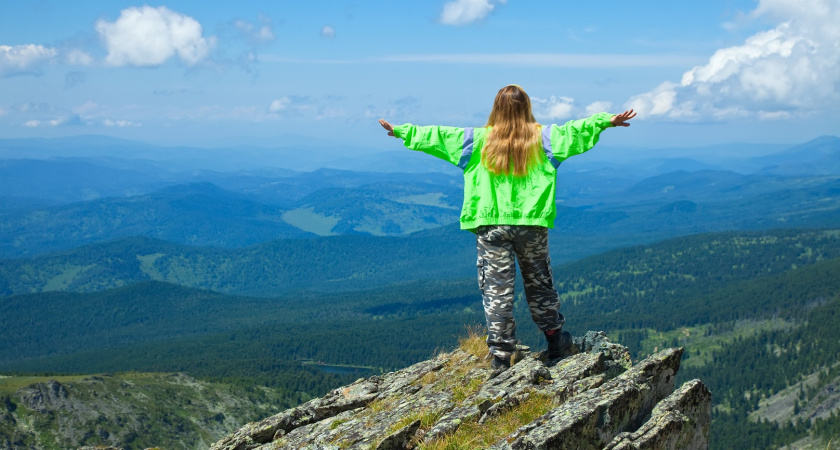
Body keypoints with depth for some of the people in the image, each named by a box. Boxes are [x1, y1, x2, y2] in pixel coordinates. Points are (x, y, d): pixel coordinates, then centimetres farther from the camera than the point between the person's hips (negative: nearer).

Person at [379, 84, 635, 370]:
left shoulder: (479, 140, 0)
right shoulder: (541, 138, 0)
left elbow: (436, 135, 4)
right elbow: (574, 130, -2)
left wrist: (401, 131, 12)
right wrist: (605, 121, 5)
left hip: (491, 226, -1)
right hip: (531, 226, 1)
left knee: (496, 289, 2)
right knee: (539, 283, 17)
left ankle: (501, 354, 0)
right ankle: (555, 341, 30)